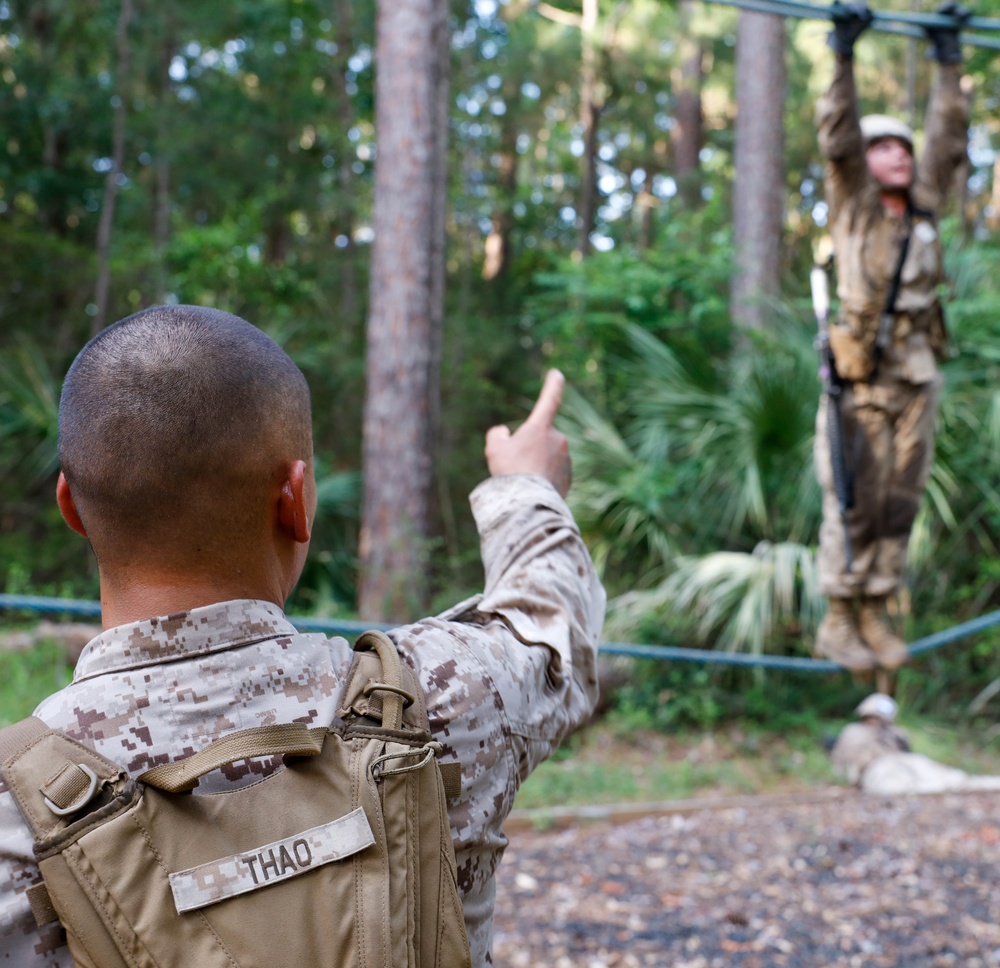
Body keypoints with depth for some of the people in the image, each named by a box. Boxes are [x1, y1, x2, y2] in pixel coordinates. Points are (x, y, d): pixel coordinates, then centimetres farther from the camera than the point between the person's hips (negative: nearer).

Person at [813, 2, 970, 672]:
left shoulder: (924, 207, 15)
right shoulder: (855, 204, 2)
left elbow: (950, 140, 16)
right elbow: (837, 137, -8)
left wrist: (950, 63, 17)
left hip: (917, 376, 5)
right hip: (862, 373, -5)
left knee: (901, 502, 6)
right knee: (854, 503, -5)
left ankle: (876, 615, 14)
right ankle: (838, 620, 4)